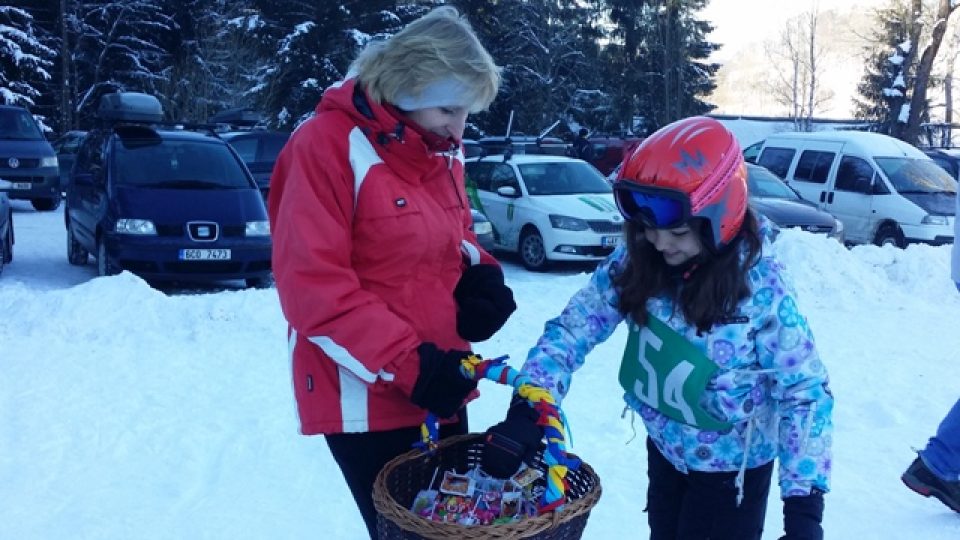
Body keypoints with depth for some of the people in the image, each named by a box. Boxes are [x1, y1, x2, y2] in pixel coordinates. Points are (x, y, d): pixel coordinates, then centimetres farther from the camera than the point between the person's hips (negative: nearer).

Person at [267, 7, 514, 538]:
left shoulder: (444, 151, 6)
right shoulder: (328, 145, -16)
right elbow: (312, 288, -20)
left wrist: (480, 274, -3)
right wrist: (406, 361, -24)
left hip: (440, 387, 7)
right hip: (366, 396, -7)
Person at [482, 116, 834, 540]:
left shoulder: (761, 287, -25)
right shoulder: (636, 263, -15)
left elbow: (806, 392, -21)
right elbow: (574, 325, -14)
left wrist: (804, 502, -28)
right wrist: (527, 410, -28)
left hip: (732, 468, -4)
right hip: (664, 449, 4)